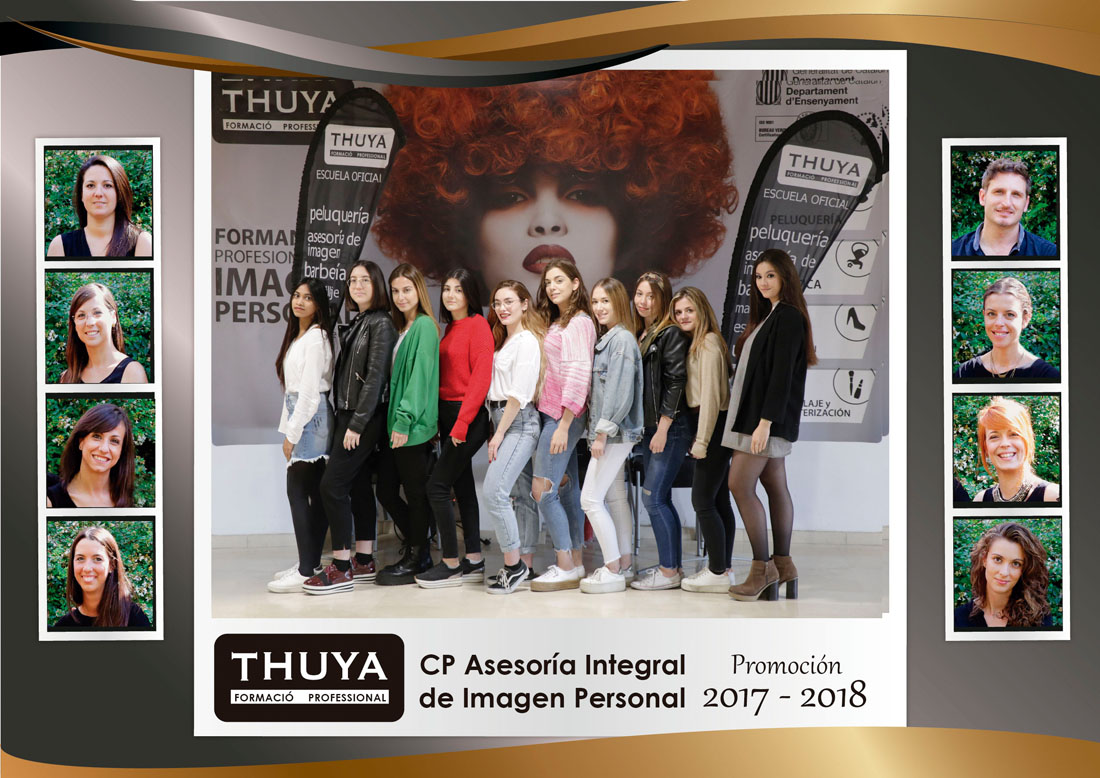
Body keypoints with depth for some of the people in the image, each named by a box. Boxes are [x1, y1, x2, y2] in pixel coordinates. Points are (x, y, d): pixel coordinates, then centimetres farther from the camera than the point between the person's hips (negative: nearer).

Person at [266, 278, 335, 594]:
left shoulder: (316, 338, -13)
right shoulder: (297, 336, 16)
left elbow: (309, 390, -17)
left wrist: (292, 433, -17)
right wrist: (288, 427, 13)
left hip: (311, 417, -9)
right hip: (299, 414, 9)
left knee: (298, 491, -10)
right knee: (313, 491, 10)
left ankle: (306, 572, -8)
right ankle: (311, 563, 15)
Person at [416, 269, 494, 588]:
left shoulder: (478, 325, -10)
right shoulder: (451, 328, 15)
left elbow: (481, 378, -17)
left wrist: (462, 424, -20)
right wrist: (449, 423, 8)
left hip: (469, 417, -9)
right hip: (448, 415, 9)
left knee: (437, 486, -10)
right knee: (462, 485, 11)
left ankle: (450, 565, -3)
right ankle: (474, 562, 18)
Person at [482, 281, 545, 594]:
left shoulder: (527, 341, -10)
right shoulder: (504, 339, 19)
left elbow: (519, 394, -16)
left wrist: (499, 434, -15)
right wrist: (496, 431, 9)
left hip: (519, 423, -9)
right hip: (501, 418, 9)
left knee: (494, 491, -17)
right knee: (496, 492, 6)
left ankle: (513, 565, -9)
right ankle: (516, 564, 12)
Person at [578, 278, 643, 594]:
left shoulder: (623, 339, -14)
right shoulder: (607, 338, 15)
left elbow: (619, 392, -20)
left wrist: (602, 433, -20)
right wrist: (599, 432, 12)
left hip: (614, 431, -10)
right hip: (611, 432, 10)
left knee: (591, 499, -8)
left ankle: (613, 571, -4)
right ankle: (623, 563, 19)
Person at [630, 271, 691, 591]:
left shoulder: (671, 334, -10)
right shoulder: (639, 334, 15)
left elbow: (675, 382, -15)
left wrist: (663, 428, -18)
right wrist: (647, 429, 14)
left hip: (671, 428, -8)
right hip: (648, 427, 8)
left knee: (653, 498, -9)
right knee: (660, 499, 11)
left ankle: (669, 572, -1)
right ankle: (671, 564, 19)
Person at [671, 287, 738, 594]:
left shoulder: (708, 343, -13)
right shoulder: (696, 343, 16)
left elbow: (711, 396, -18)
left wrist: (702, 441, -18)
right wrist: (701, 438, 11)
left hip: (713, 427, -10)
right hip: (714, 429, 10)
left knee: (702, 500, -8)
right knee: (719, 500, 12)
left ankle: (718, 573, -4)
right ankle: (722, 567, 17)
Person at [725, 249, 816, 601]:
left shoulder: (788, 317, -12)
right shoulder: (771, 315, 16)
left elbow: (782, 373, -19)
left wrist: (764, 421, -23)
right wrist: (762, 421, 14)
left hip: (769, 416, -9)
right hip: (760, 415, 9)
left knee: (740, 484, -10)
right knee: (775, 486, 9)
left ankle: (762, 569, -3)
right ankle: (783, 568, 13)